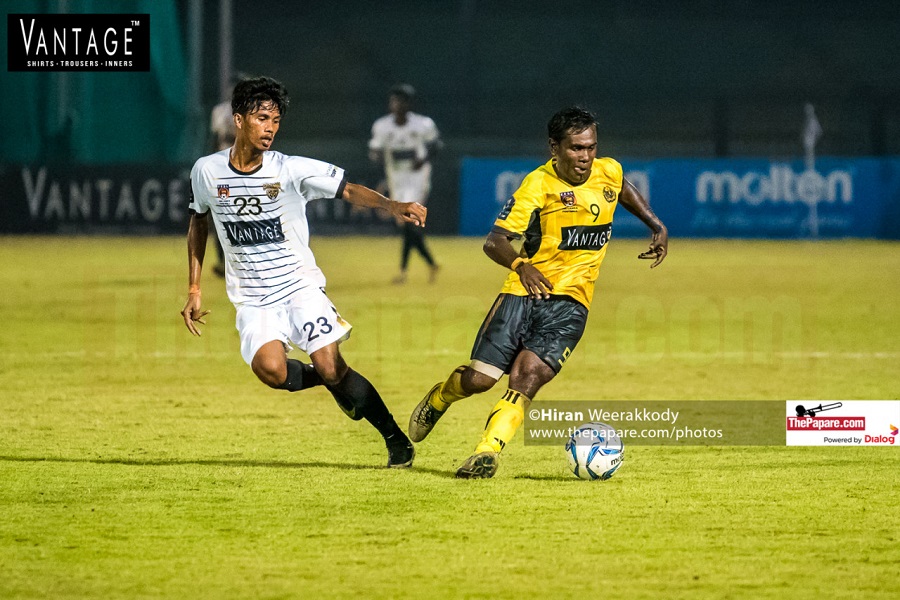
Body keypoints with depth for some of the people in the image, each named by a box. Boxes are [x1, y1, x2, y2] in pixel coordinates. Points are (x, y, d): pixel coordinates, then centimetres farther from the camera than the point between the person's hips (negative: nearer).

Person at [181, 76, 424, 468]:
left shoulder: (291, 170, -11)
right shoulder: (207, 171, -3)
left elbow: (348, 190, -16)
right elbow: (199, 221, 14)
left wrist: (392, 206, -35)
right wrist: (194, 289, 13)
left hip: (300, 287, -1)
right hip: (252, 299, 1)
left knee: (330, 368, -15)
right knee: (271, 370, -24)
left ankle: (396, 439, 2)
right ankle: (335, 384, 7)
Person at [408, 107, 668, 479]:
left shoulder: (609, 173, 3)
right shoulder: (539, 184, -11)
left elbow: (623, 191, 31)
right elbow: (494, 241, -16)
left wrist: (656, 226, 24)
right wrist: (521, 264, -35)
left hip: (570, 301, 2)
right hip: (525, 293, -2)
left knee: (528, 375, -21)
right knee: (479, 378, -6)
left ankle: (488, 452, -23)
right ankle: (438, 399, 28)